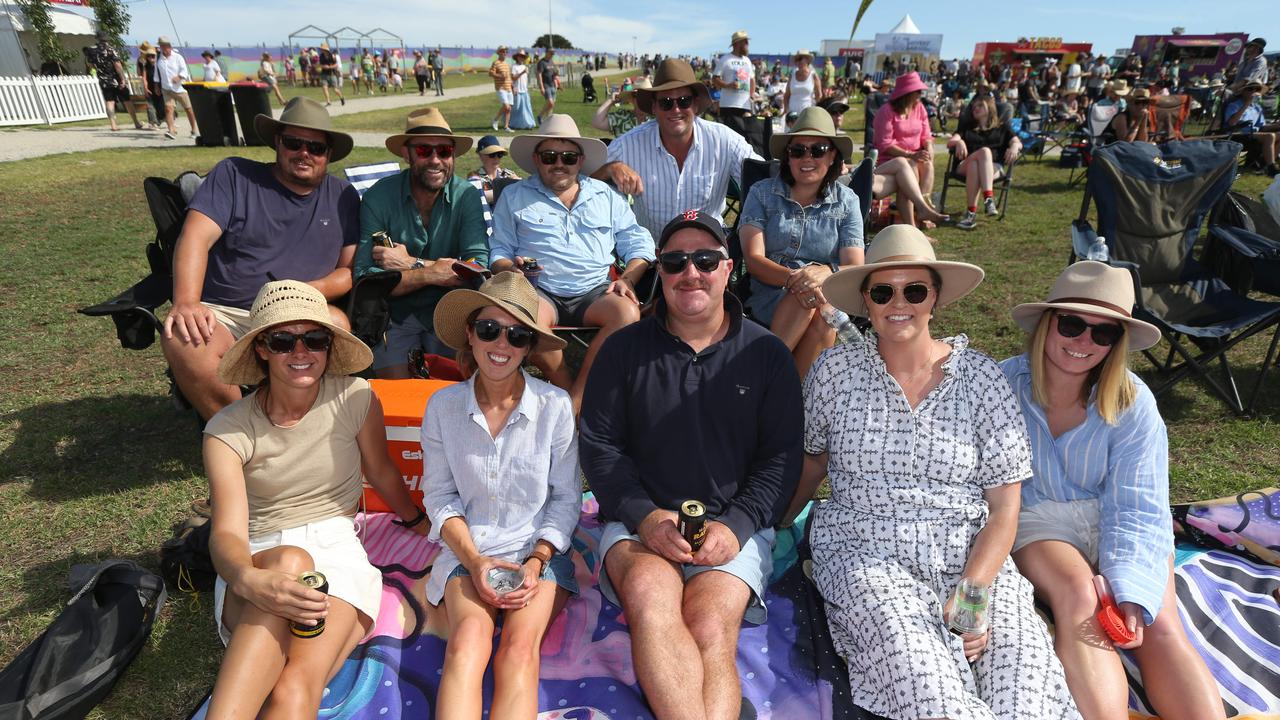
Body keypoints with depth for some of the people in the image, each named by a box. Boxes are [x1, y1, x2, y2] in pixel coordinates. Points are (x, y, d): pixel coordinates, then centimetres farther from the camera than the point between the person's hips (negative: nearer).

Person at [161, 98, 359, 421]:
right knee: (181, 342, -32)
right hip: (223, 316, 0)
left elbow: (352, 269, 8)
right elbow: (195, 239, -4)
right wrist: (186, 304, -21)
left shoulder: (343, 196, 13)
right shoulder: (234, 175, 8)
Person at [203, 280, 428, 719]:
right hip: (260, 562, 0)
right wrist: (249, 580, -39)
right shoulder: (228, 430, -5)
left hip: (338, 551, 0)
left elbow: (381, 473, 14)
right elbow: (227, 533, -16)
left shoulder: (355, 399, -3)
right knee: (291, 559, -38)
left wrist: (424, 528, 26)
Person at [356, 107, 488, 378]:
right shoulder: (378, 197, -9)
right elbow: (365, 278, -16)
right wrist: (433, 273, -24)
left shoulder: (466, 196, -7)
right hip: (394, 314, 0)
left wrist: (412, 264, -19)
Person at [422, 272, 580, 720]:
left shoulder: (555, 406, -8)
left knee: (519, 644, -26)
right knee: (469, 639, -26)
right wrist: (473, 560, -9)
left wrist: (537, 561, -11)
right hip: (468, 551, 1)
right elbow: (440, 496, 4)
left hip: (540, 550, -1)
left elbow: (567, 499, -1)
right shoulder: (443, 407, -2)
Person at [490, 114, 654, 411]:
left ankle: (576, 399, -24)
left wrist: (627, 280, -4)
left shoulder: (606, 196, 20)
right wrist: (511, 268, -9)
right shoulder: (514, 196, 18)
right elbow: (498, 252, 15)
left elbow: (638, 245, 16)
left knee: (628, 313, -33)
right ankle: (567, 390, -16)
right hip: (541, 293, -1)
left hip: (595, 293, 1)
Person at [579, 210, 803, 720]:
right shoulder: (625, 348, 8)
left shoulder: (766, 354, 7)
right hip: (641, 519, 1)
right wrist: (645, 516, -10)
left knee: (709, 627, -26)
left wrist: (736, 525, -11)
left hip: (736, 527, 0)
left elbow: (781, 456, 5)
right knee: (649, 592, -31)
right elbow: (598, 445, 5)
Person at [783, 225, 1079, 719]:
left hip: (970, 556, 1)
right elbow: (812, 461, 16)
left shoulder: (980, 376, 3)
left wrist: (973, 590, -12)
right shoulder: (834, 371, 3)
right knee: (908, 654, -31)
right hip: (864, 553, 0)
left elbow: (1003, 509, 1)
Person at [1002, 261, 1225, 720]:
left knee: (1158, 625, -21)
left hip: (1114, 522, 2)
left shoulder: (1133, 403, -9)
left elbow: (1136, 510, -11)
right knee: (1078, 596, -30)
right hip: (1037, 521, -2)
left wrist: (1132, 594, -26)